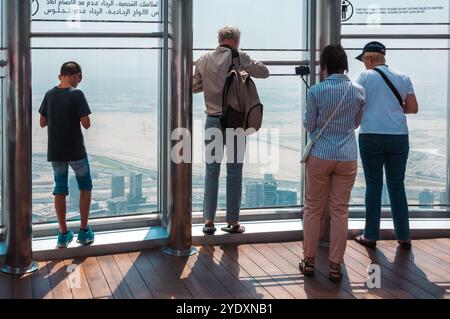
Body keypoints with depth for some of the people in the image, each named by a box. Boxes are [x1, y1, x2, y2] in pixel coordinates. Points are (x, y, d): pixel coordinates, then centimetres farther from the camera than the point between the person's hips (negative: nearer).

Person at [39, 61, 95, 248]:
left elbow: (42, 123, 7)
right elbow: (86, 124, -16)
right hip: (75, 150, -4)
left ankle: (63, 234, 14)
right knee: (85, 187, 12)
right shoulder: (76, 94, -13)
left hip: (55, 152, 4)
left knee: (60, 189, 12)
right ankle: (84, 232, 12)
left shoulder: (50, 94, 1)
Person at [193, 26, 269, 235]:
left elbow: (194, 86, 12)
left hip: (213, 120, 3)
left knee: (212, 170, 9)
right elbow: (264, 72, -2)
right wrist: (246, 62, 13)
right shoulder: (238, 57, -6)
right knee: (234, 171, 5)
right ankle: (232, 221, 10)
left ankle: (209, 221, 9)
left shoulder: (204, 60, 4)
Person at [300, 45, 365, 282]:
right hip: (348, 157, 2)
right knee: (340, 211, 8)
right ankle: (335, 266, 12)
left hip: (320, 155, -2)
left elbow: (308, 125, -1)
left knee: (313, 209, 11)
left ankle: (309, 261, 19)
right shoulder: (358, 91, -1)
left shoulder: (316, 91, -10)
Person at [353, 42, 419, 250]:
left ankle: (371, 236, 12)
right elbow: (413, 108, 6)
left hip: (372, 136, -3)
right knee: (397, 186, 12)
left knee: (373, 186, 6)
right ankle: (403, 237, 15)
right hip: (399, 137, 3)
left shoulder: (365, 77, -2)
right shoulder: (403, 78, 7)